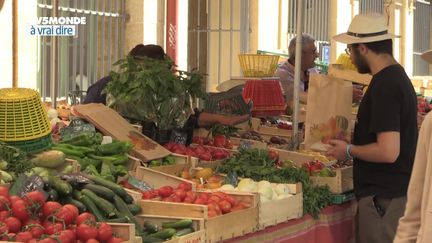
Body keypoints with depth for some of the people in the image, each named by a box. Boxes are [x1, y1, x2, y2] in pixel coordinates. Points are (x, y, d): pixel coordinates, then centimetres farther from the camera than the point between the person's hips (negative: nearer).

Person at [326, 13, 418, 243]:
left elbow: (388, 152, -25)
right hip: (394, 190, 9)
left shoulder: (384, 86, -19)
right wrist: (353, 144, 16)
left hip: (383, 196, -9)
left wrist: (349, 151, -11)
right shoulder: (397, 76, 11)